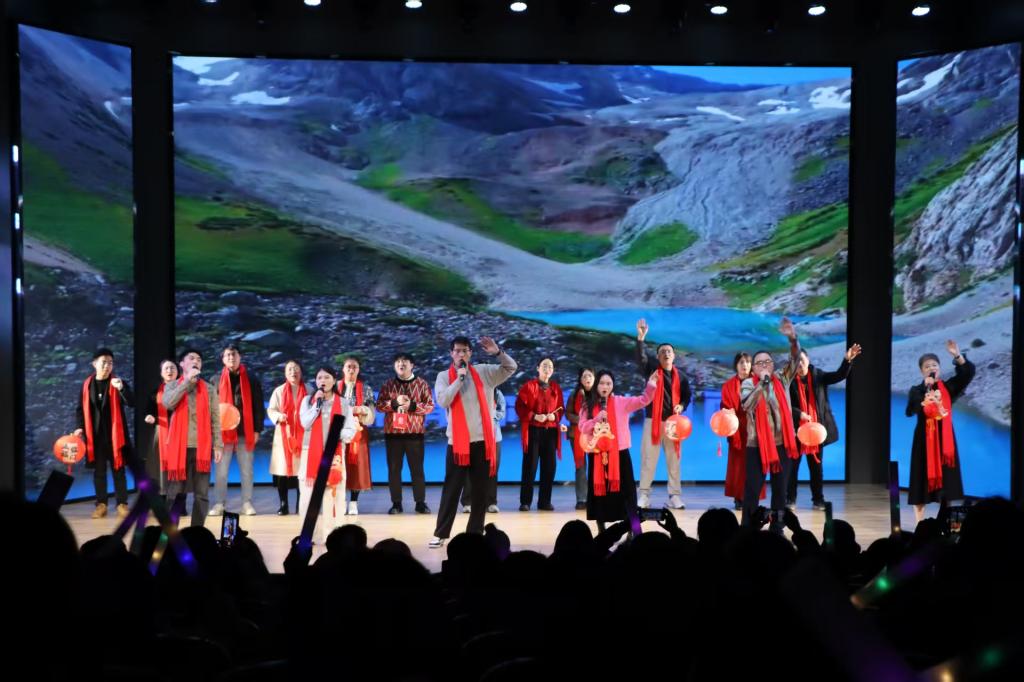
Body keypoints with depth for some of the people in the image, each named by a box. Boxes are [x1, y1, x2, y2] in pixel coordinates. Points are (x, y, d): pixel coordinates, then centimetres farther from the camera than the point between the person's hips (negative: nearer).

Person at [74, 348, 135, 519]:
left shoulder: (117, 383, -2)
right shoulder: (87, 384, 5)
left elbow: (132, 403, -14)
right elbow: (80, 408, 9)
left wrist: (122, 388, -30)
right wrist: (79, 427, -3)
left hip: (115, 434, -2)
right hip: (95, 434, 2)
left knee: (118, 470, 4)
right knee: (99, 471, 9)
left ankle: (122, 504, 9)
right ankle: (101, 504, 17)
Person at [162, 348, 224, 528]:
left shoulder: (209, 389, 9)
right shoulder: (172, 386, 9)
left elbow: (215, 419, 6)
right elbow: (168, 403, -14)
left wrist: (218, 445, -2)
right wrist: (188, 380, -13)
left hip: (202, 447, 1)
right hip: (179, 447, -1)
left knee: (202, 494, 1)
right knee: (175, 492, 2)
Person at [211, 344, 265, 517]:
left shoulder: (251, 379, 6)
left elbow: (258, 406, 5)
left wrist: (257, 429, -1)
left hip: (246, 432, 0)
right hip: (224, 432, 0)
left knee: (246, 470, 5)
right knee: (221, 470, 1)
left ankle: (247, 503, 11)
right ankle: (219, 504, 8)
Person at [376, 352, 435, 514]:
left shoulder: (422, 383, 4)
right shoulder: (388, 384, 8)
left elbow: (430, 406, -1)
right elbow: (379, 405, 2)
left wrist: (412, 405, -15)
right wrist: (395, 402, -14)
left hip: (415, 432, -1)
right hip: (392, 432, 2)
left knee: (417, 468, 2)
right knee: (394, 468, 4)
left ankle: (420, 502, 9)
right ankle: (396, 503, 11)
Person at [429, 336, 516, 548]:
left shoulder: (483, 372, 6)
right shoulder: (444, 376, 3)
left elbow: (511, 367, 1)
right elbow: (442, 401, -12)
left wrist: (498, 352, -16)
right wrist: (459, 378, -12)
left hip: (482, 440, 2)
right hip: (458, 441, -2)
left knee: (480, 490, 7)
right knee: (451, 489, 2)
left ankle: (475, 532, 15)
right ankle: (441, 533, 8)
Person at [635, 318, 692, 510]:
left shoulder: (680, 376, 8)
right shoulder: (652, 370, 2)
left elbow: (687, 395, 16)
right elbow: (640, 358, -15)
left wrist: (682, 406, -7)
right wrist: (641, 337, -28)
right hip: (652, 420, -2)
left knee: (674, 460, 4)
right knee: (648, 458, -1)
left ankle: (675, 496, 11)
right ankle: (644, 495, 4)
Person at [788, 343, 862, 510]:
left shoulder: (818, 375, 2)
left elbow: (839, 376, -6)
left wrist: (847, 360, -21)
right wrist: (799, 414, -23)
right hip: (796, 430, -3)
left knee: (816, 466, 11)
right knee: (793, 466, 5)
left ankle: (818, 500, 20)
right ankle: (790, 499, 14)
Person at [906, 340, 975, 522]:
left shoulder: (948, 387, 5)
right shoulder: (916, 391, -1)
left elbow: (968, 372, -6)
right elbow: (910, 411, -18)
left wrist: (957, 355, -20)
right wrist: (926, 388, -26)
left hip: (945, 438, 2)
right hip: (925, 439, -2)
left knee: (947, 481, 5)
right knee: (922, 481, -3)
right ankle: (920, 524, 4)